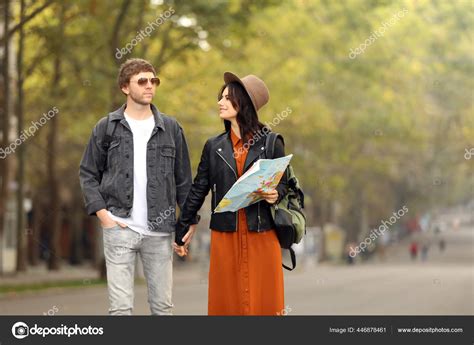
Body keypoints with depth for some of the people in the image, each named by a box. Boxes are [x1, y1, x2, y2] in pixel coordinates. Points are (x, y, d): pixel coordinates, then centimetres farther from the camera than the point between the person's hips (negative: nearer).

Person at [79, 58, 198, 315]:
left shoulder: (171, 128, 9)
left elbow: (183, 178, 11)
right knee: (120, 306, -5)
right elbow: (88, 174, 7)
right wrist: (101, 212, -5)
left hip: (159, 231, 2)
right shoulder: (107, 127, 4)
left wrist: (190, 219, 5)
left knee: (162, 305, 6)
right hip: (120, 228, -2)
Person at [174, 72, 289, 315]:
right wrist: (181, 231, 15)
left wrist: (275, 195, -16)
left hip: (261, 235, -2)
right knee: (226, 302, 3)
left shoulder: (271, 143, 1)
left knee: (263, 301, 1)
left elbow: (283, 184, 8)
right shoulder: (214, 146, 9)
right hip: (225, 237, 2)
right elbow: (198, 191, 13)